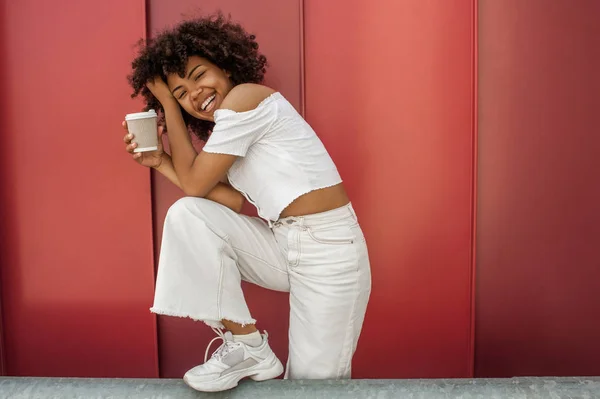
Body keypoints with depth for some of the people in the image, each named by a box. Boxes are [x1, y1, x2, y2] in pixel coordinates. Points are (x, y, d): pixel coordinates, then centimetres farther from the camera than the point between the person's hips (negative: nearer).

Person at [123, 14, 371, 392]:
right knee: (187, 214, -9)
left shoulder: (243, 97, -12)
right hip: (283, 244, 8)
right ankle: (247, 347, -2)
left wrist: (166, 106, -1)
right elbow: (235, 203, -2)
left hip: (329, 250, -8)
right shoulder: (224, 131, 13)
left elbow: (194, 184, -10)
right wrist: (161, 161, 1)